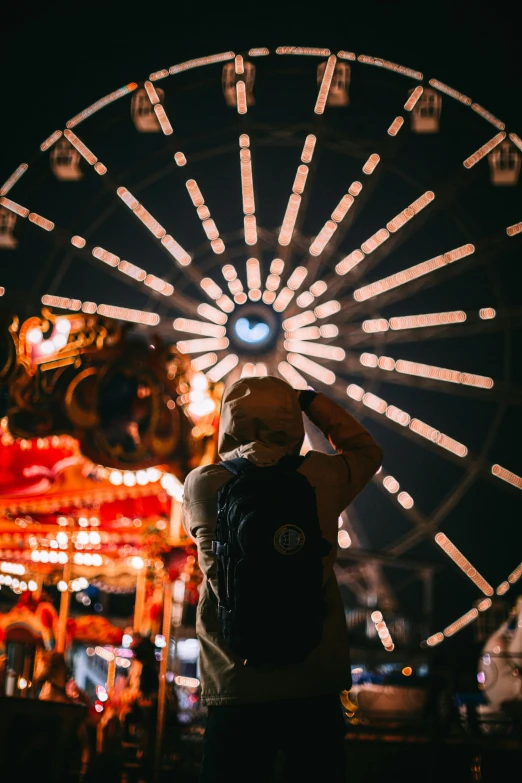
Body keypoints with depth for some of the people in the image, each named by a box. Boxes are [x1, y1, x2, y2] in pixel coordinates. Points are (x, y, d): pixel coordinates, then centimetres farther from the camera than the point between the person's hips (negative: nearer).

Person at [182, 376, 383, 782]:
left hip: (236, 689, -1)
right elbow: (366, 450, 20)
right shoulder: (322, 477, -2)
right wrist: (309, 399, 21)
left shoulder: (203, 485, -6)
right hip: (316, 686, 1)